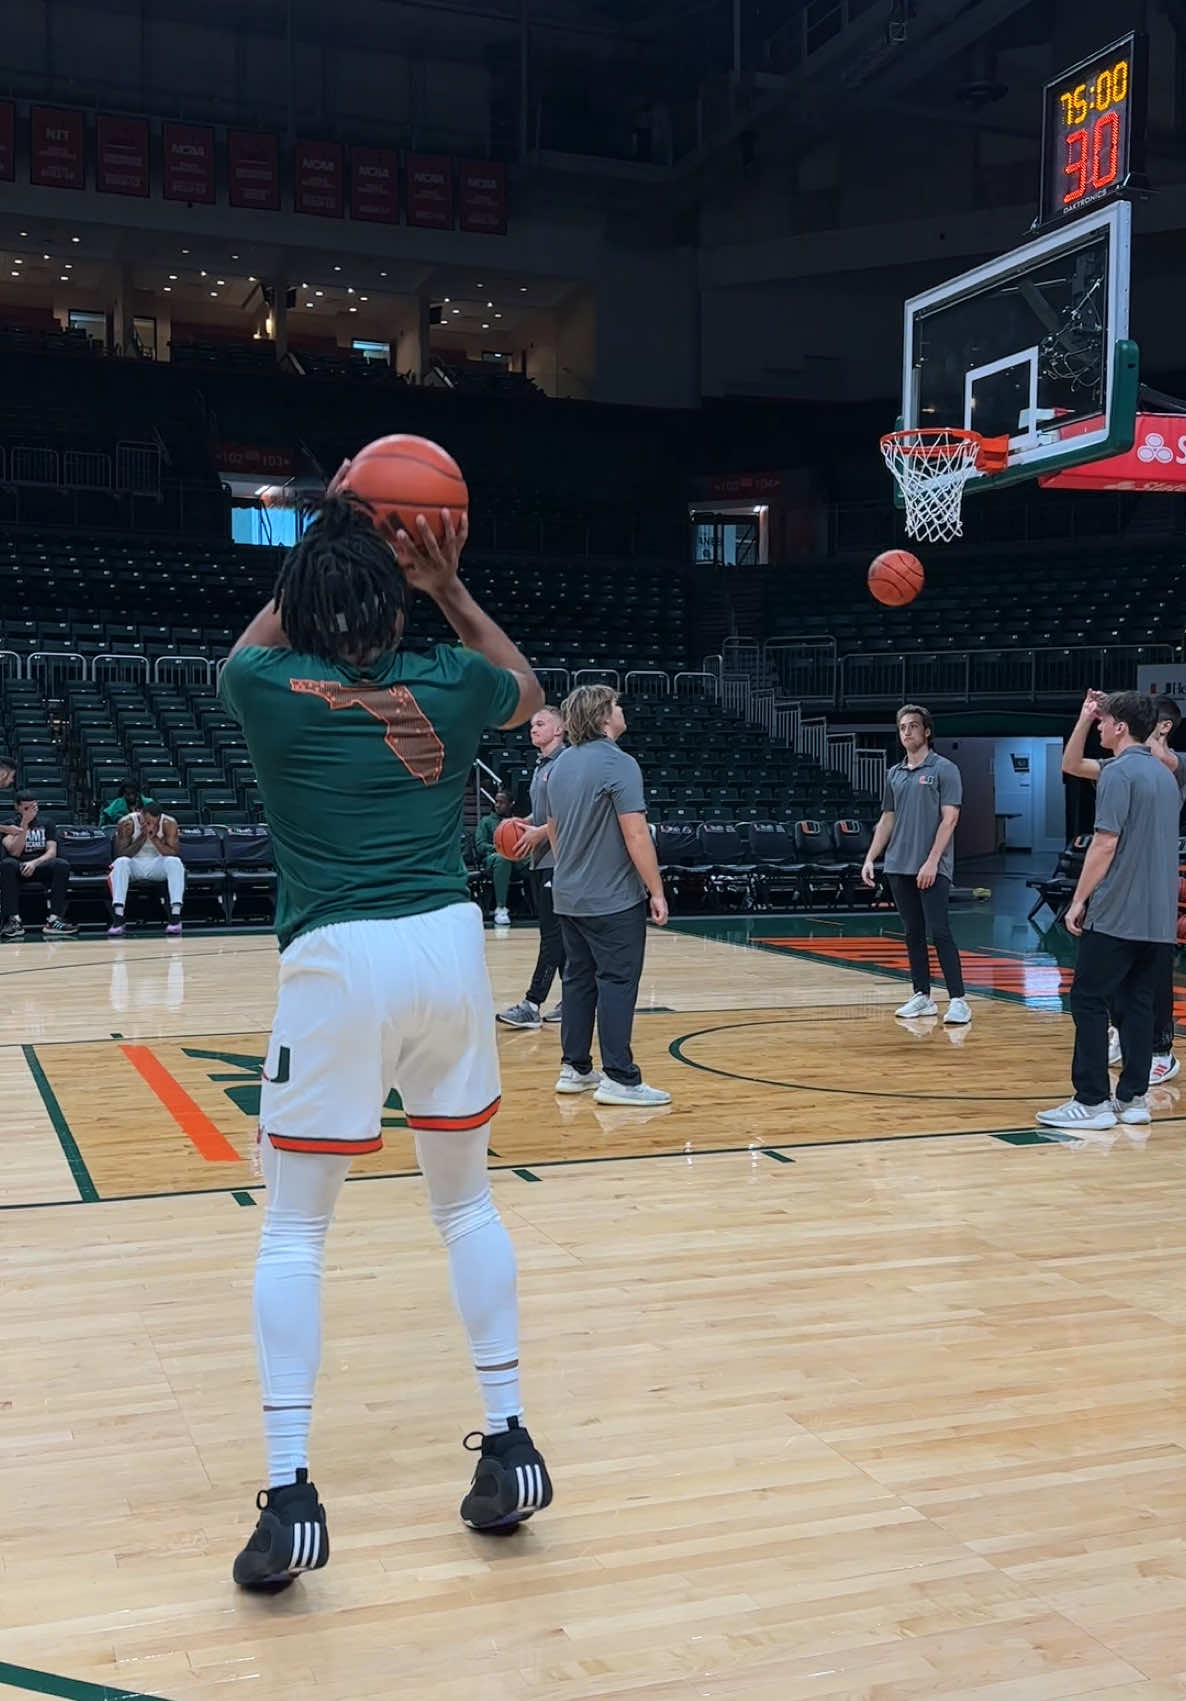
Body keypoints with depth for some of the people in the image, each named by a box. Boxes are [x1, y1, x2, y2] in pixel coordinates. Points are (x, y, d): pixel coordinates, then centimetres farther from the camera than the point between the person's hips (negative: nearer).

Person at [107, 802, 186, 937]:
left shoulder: (169, 824, -15)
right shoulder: (127, 824, -17)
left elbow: (175, 854, -19)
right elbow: (121, 855, -18)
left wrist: (154, 838, -29)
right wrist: (142, 837, -27)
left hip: (157, 864, 1)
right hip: (134, 864, -1)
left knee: (175, 862, -32)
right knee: (121, 862, -35)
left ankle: (175, 917, -36)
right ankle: (118, 920, -40)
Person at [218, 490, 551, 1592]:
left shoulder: (266, 690, 0)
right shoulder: (449, 684, 4)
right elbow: (529, 691, 29)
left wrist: (320, 557, 26)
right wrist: (449, 588, 25)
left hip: (337, 963, -2)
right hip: (449, 948, 3)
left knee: (292, 1232, 9)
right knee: (466, 1204, 18)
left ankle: (289, 1495, 6)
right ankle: (509, 1441, 23)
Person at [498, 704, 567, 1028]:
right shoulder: (540, 765, 18)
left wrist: (540, 832, -17)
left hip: (558, 859, -10)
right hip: (540, 859, 10)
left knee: (552, 933, -8)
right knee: (556, 932, 11)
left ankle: (532, 1005, -11)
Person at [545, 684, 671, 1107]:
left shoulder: (560, 765, 10)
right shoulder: (618, 763, -15)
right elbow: (635, 835, -19)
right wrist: (657, 892, -13)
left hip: (569, 897, 8)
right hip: (613, 898, -8)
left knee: (579, 979, 13)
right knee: (617, 983, -4)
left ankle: (575, 1069, 18)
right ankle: (619, 1079, -3)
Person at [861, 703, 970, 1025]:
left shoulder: (944, 769, -4)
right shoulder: (894, 774, 13)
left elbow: (949, 818, -10)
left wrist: (932, 861, -18)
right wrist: (870, 859, 10)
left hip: (932, 869, -6)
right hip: (898, 867, 6)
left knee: (939, 932, -9)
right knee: (913, 934, 9)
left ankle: (958, 1001, -5)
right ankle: (922, 997, 16)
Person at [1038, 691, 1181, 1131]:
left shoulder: (1119, 773, -12)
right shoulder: (1164, 774, 14)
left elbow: (1105, 845, -16)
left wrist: (1079, 900, -11)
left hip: (1116, 913, -8)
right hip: (1157, 915, 8)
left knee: (1089, 1001, -3)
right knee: (1137, 1003, 10)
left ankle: (1092, 1102, -5)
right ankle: (1133, 1099, 11)